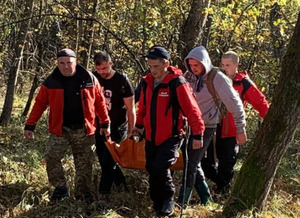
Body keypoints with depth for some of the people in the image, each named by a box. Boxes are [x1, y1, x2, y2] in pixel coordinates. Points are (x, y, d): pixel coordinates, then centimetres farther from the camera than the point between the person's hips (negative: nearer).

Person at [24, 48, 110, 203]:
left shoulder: (89, 79, -2)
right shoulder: (51, 82, -2)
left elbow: (100, 102, 5)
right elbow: (40, 104, 1)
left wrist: (105, 123, 6)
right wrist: (30, 125, -4)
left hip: (83, 130, 0)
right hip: (60, 130, 0)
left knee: (84, 164, 7)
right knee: (51, 157, -13)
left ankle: (83, 193, 23)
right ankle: (60, 188, 8)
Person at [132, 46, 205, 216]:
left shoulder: (177, 83, -16)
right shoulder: (147, 82, 4)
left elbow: (192, 109, -15)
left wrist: (198, 134, -15)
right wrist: (139, 125, 26)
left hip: (171, 137, -6)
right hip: (151, 137, 6)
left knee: (160, 167, -20)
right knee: (152, 170, 10)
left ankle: (168, 198, 6)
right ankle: (158, 205, 27)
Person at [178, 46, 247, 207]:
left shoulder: (217, 78, -14)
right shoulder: (188, 76, 1)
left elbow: (234, 104, -11)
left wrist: (240, 129, -10)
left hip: (206, 127, -6)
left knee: (191, 164, -8)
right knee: (192, 164, 10)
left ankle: (182, 202, 0)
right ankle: (205, 197, 24)